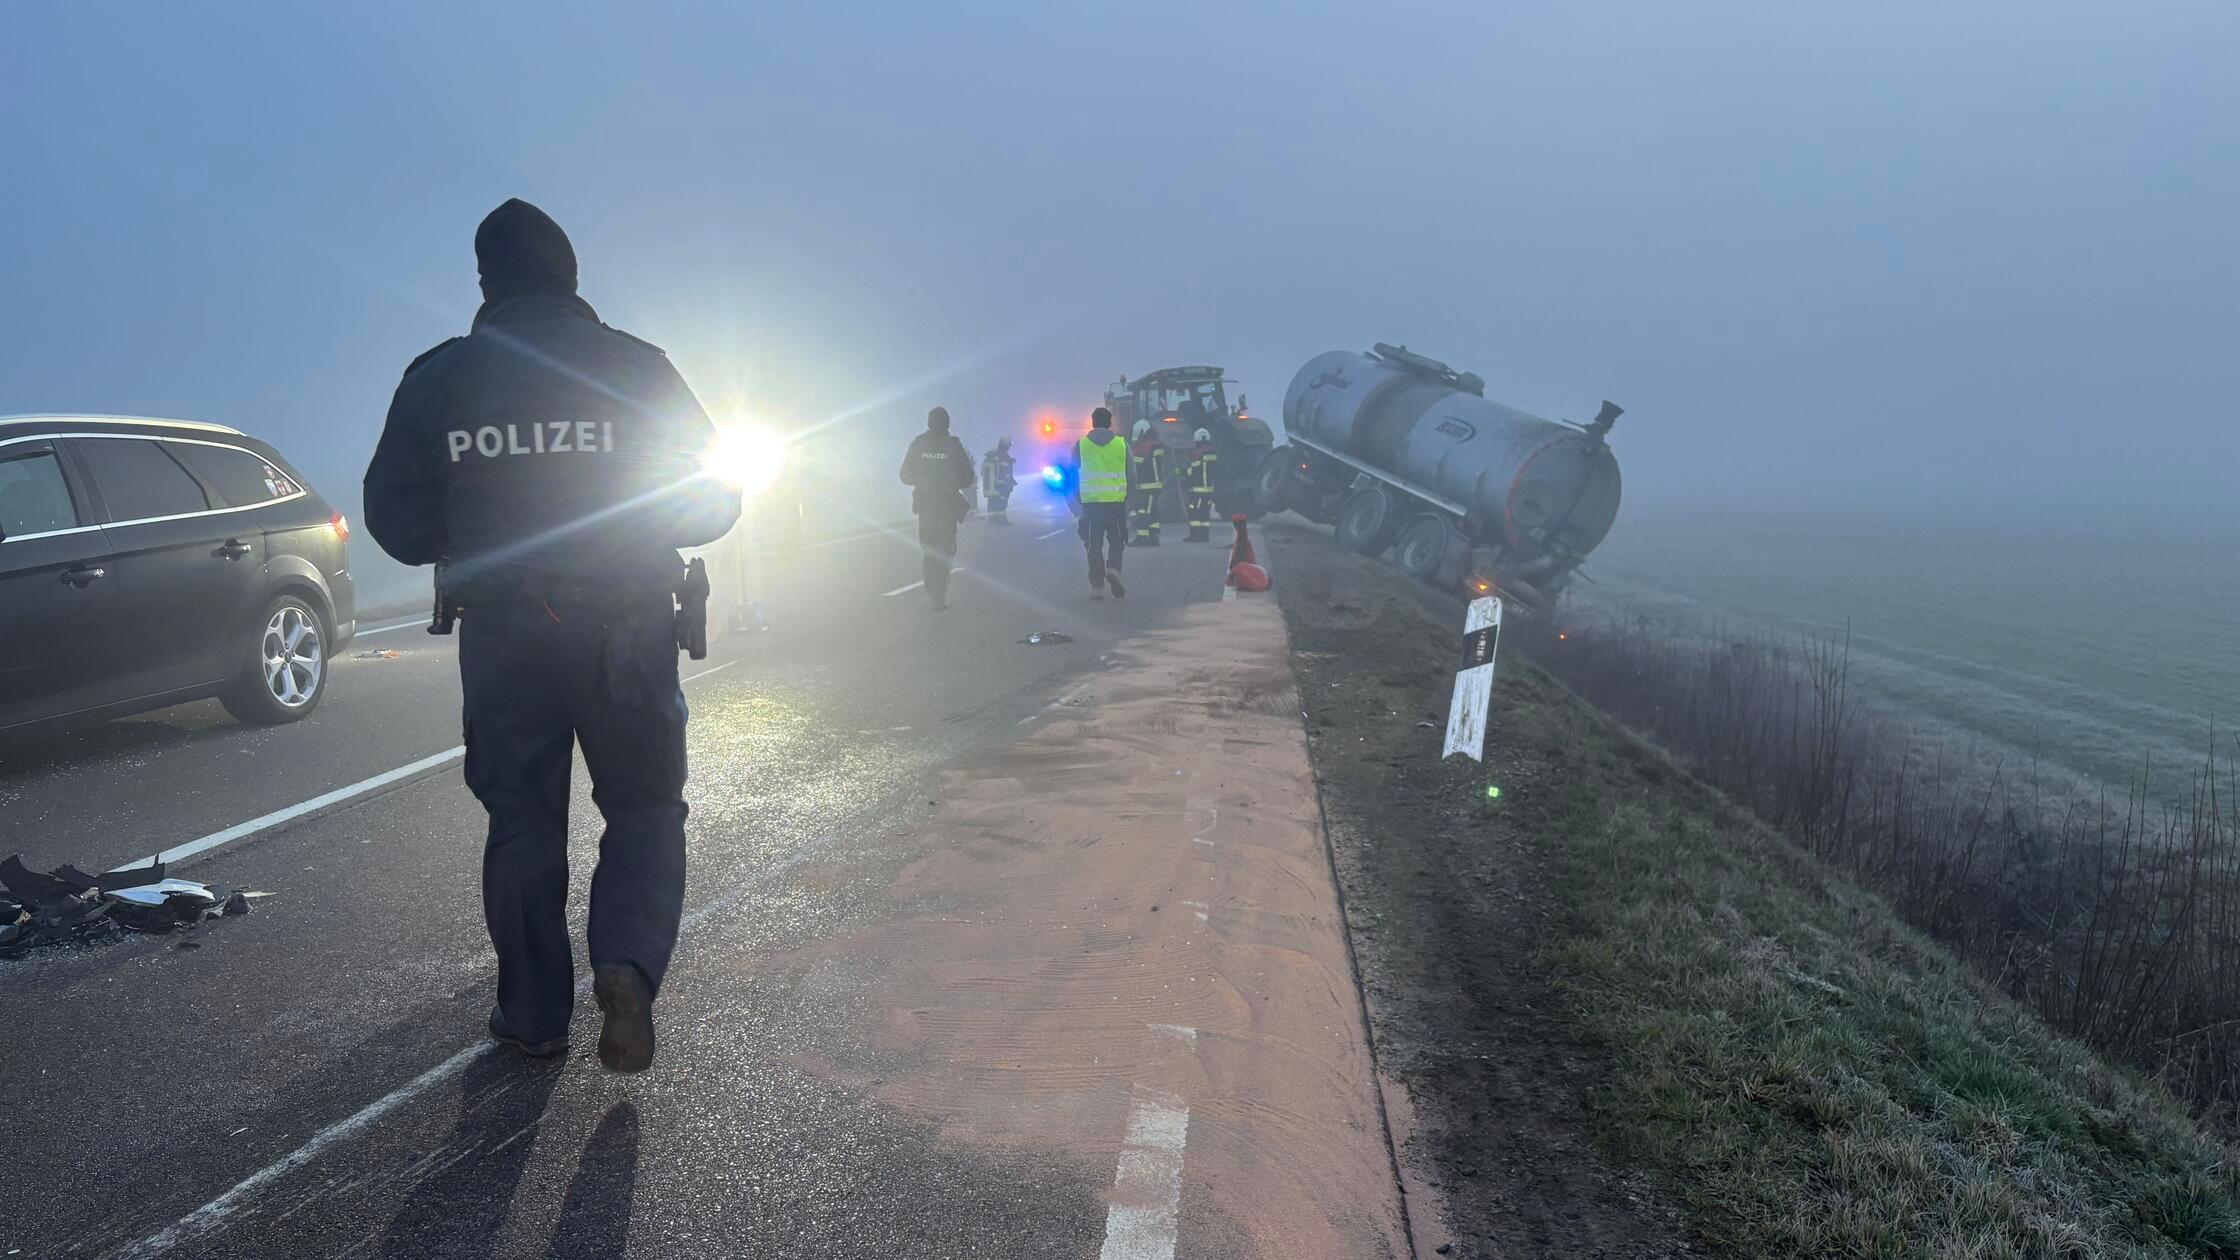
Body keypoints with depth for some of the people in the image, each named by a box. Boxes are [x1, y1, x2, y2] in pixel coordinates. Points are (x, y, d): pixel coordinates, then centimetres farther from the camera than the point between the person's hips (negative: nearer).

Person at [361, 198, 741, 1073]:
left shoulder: (438, 377, 1)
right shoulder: (636, 367, -2)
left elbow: (395, 518, 2)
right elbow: (712, 503, 0)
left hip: (501, 636, 2)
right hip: (627, 633, -1)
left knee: (521, 823, 14)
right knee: (645, 812, 11)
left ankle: (534, 1014, 21)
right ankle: (627, 965, -12)